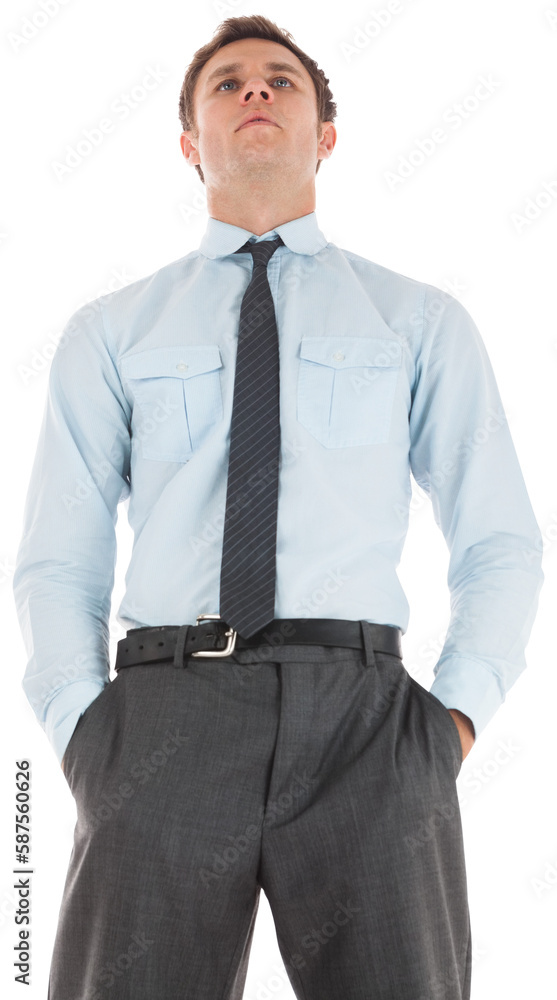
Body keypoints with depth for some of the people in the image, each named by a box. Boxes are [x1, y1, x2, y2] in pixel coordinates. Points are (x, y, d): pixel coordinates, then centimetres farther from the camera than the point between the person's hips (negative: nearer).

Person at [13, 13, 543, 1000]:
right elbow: (57, 560, 13)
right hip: (165, 709, 1)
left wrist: (453, 720, -2)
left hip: (361, 712, 0)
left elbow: (499, 543, 13)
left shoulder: (423, 322, 16)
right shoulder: (108, 334, 16)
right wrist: (81, 736, -2)